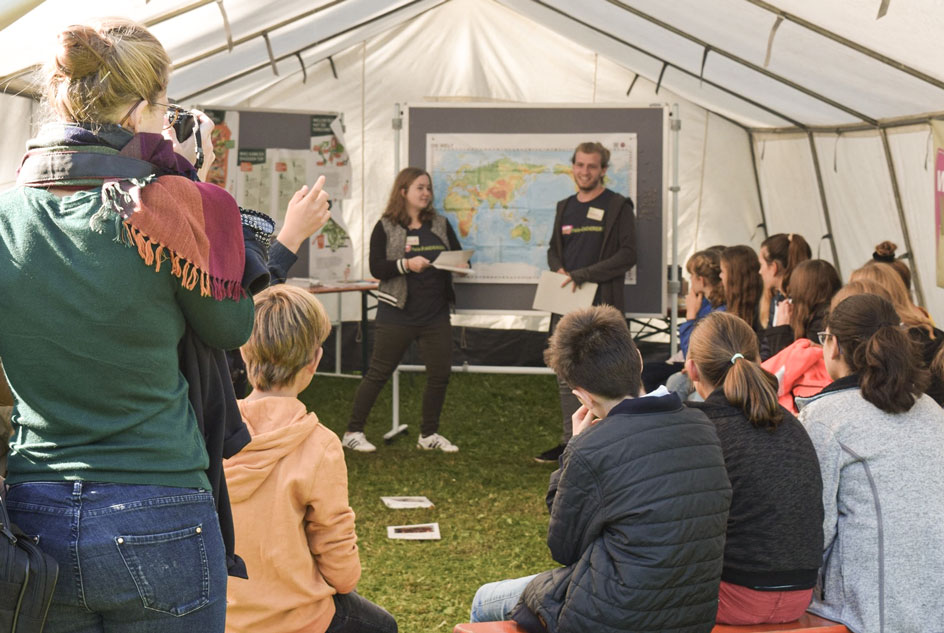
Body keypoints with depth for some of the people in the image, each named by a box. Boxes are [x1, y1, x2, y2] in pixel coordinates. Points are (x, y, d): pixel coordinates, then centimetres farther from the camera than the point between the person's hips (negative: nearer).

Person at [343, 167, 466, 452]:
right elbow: (376, 268, -10)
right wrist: (407, 264, -23)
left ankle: (428, 435, 22)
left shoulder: (440, 225, 11)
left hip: (436, 314, 5)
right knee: (379, 373, 1)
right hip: (398, 314, -4)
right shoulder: (385, 227, -2)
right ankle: (353, 432, 10)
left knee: (440, 374, 6)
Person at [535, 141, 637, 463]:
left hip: (600, 306, -6)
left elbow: (627, 255, -10)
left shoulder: (617, 207, -3)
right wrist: (558, 269, 0)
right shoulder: (565, 207, 17)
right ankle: (569, 441, 16)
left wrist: (582, 275, -16)